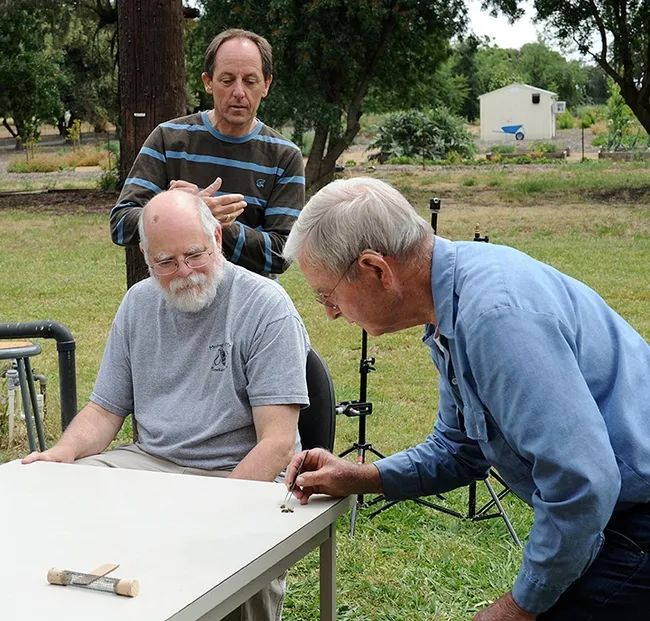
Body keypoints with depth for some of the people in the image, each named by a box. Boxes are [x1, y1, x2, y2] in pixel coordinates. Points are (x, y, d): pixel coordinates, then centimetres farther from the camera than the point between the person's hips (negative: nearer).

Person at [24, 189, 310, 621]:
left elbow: (277, 442, -15)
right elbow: (105, 410, 16)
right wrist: (62, 452, -6)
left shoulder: (266, 307, -9)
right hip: (147, 462, 5)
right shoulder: (138, 303, 11)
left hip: (240, 474, -5)